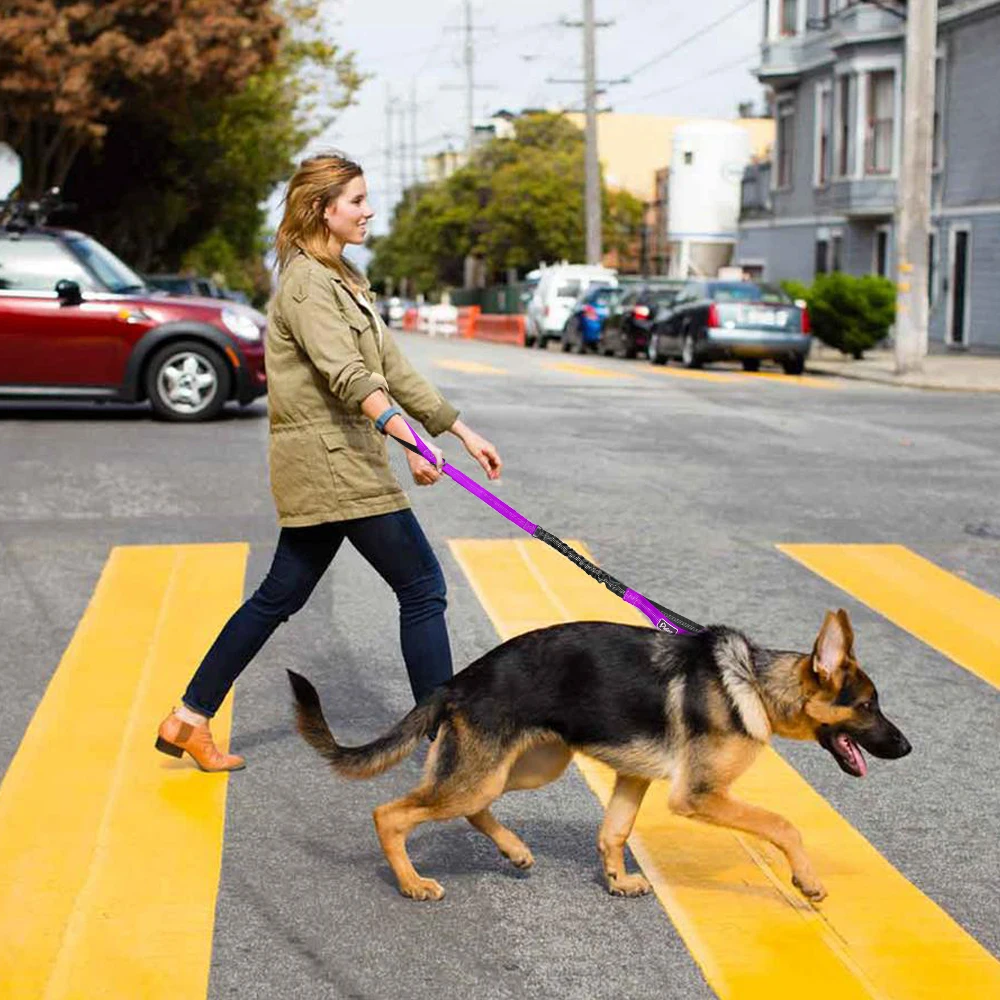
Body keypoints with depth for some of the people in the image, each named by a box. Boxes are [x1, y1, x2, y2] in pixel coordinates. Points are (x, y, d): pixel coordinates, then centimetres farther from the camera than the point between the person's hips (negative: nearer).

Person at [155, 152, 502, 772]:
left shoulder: (341, 279, 19)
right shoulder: (307, 282, -13)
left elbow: (392, 367, 19)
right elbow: (348, 375, -28)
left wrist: (463, 431, 16)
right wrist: (411, 441, -40)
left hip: (324, 465, 10)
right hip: (331, 459, -10)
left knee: (281, 597, 13)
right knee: (423, 587, -5)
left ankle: (189, 720, 20)